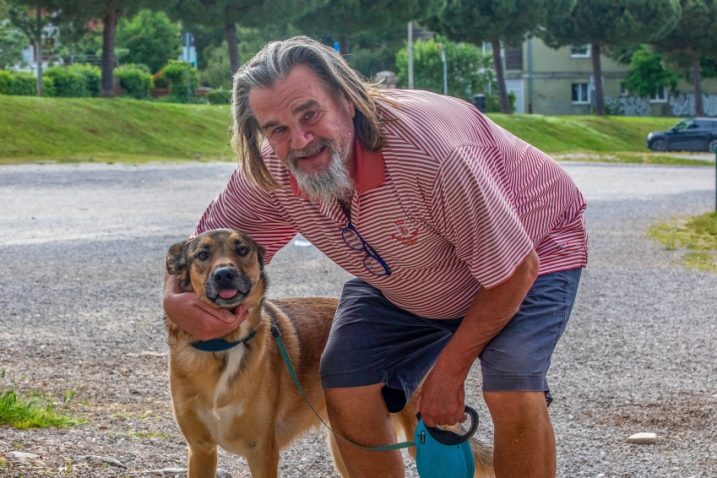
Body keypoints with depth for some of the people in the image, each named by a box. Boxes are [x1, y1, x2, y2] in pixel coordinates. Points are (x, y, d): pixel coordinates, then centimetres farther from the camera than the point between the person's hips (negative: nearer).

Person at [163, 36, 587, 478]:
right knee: (347, 386, -12)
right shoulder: (269, 172, -23)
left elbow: (513, 271, -30)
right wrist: (177, 300, -31)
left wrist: (449, 371, -21)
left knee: (512, 387, -28)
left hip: (533, 248, -5)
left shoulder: (428, 151, -41)